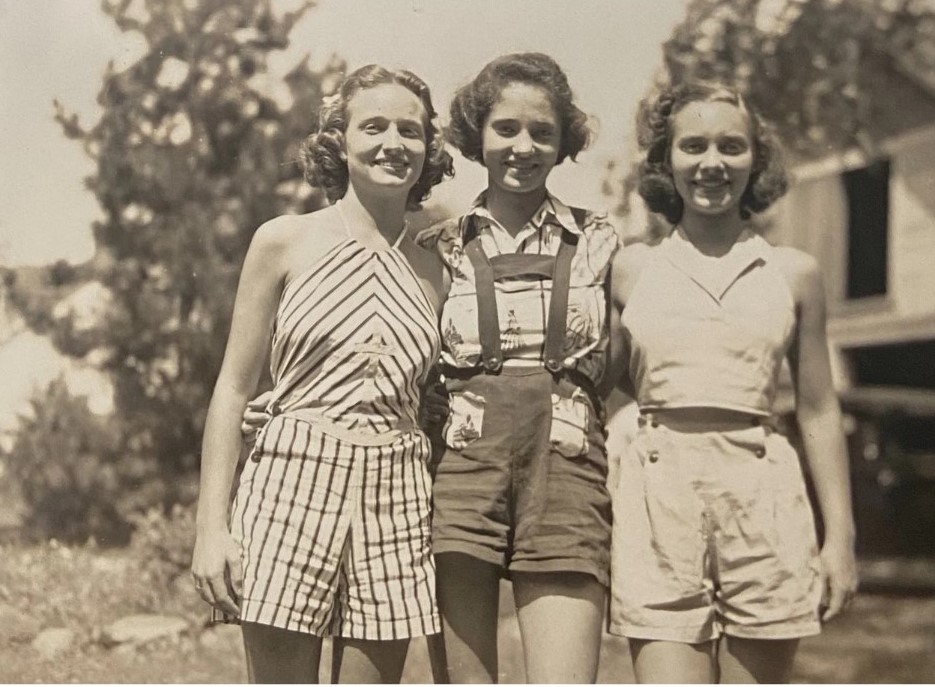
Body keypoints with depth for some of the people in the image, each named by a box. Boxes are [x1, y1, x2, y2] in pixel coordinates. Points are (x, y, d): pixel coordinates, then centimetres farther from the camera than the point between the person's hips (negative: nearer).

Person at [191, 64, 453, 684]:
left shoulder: (432, 271, 10)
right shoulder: (284, 243, 3)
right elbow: (234, 388, 2)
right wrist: (212, 526, -5)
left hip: (395, 500, 3)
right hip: (292, 487, -3)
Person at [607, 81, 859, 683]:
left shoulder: (794, 273, 10)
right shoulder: (630, 270, 9)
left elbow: (819, 412, 12)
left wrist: (841, 535, 8)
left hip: (763, 498, 1)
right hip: (658, 498, -1)